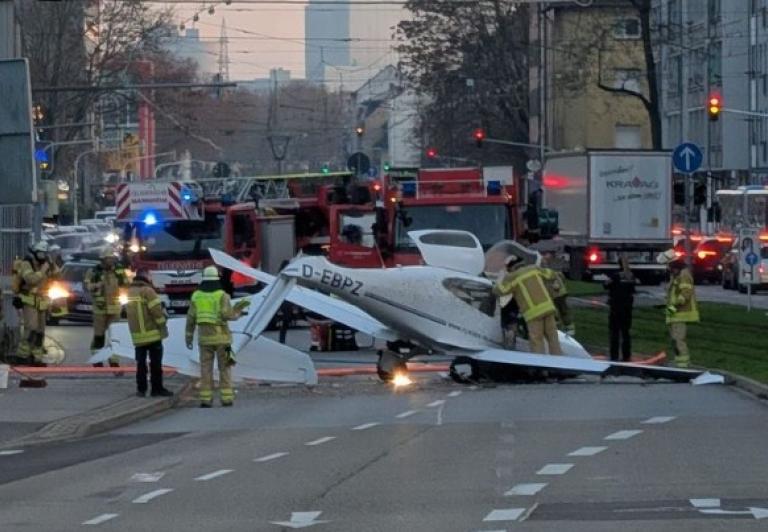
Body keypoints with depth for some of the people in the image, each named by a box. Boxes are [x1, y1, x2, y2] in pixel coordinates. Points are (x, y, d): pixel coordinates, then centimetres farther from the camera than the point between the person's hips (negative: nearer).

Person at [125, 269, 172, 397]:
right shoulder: (147, 291, -15)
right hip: (153, 333, -6)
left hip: (137, 334, 6)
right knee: (155, 362, 1)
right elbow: (156, 310, -17)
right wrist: (163, 325, -6)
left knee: (141, 362, 12)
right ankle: (157, 388, 3)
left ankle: (141, 389, 10)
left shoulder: (129, 292, 10)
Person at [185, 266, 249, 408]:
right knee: (225, 368, 6)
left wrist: (189, 337, 12)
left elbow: (191, 319, 4)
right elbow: (227, 315, -18)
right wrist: (239, 309, 0)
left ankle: (206, 400, -2)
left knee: (206, 369, 5)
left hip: (204, 337, 2)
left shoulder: (196, 296, 3)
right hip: (221, 337, -2)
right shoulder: (222, 295, -7)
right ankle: (226, 398, 1)